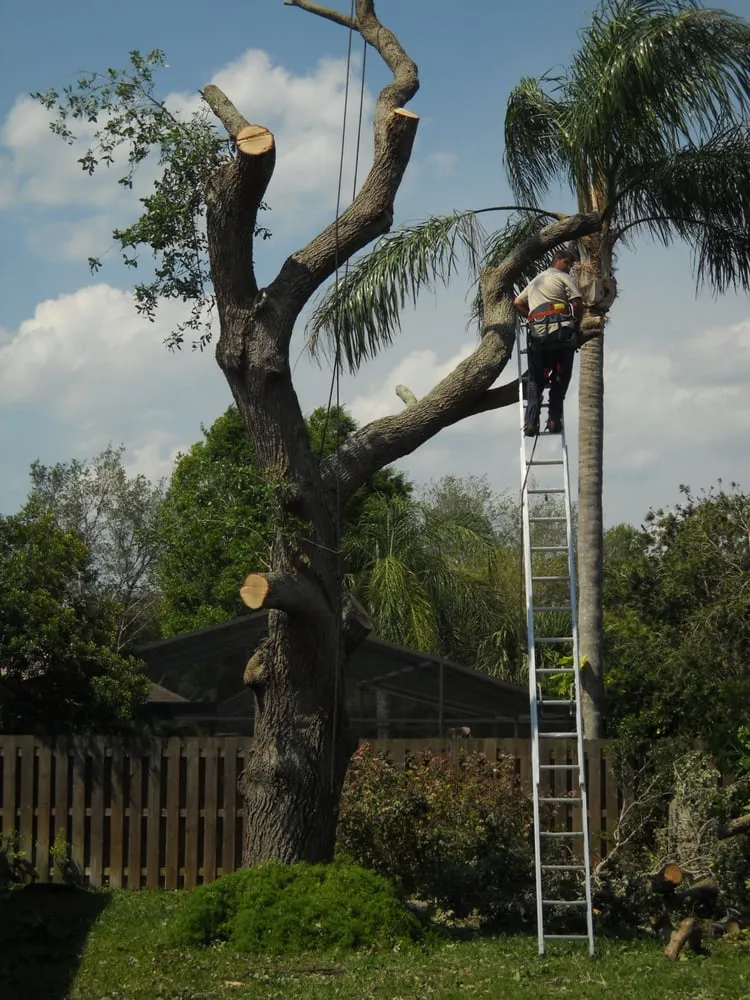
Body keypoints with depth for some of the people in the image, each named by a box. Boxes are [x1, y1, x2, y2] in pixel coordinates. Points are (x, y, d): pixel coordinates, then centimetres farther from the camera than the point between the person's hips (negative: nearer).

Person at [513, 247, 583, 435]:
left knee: (535, 380, 8)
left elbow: (518, 303, 27)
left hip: (537, 333, 4)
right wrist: (576, 327, 7)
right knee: (560, 379, 6)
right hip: (561, 330, -4)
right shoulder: (564, 278, 7)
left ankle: (531, 421, -5)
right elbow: (578, 304, -4)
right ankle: (554, 420, -1)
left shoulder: (535, 281, 28)